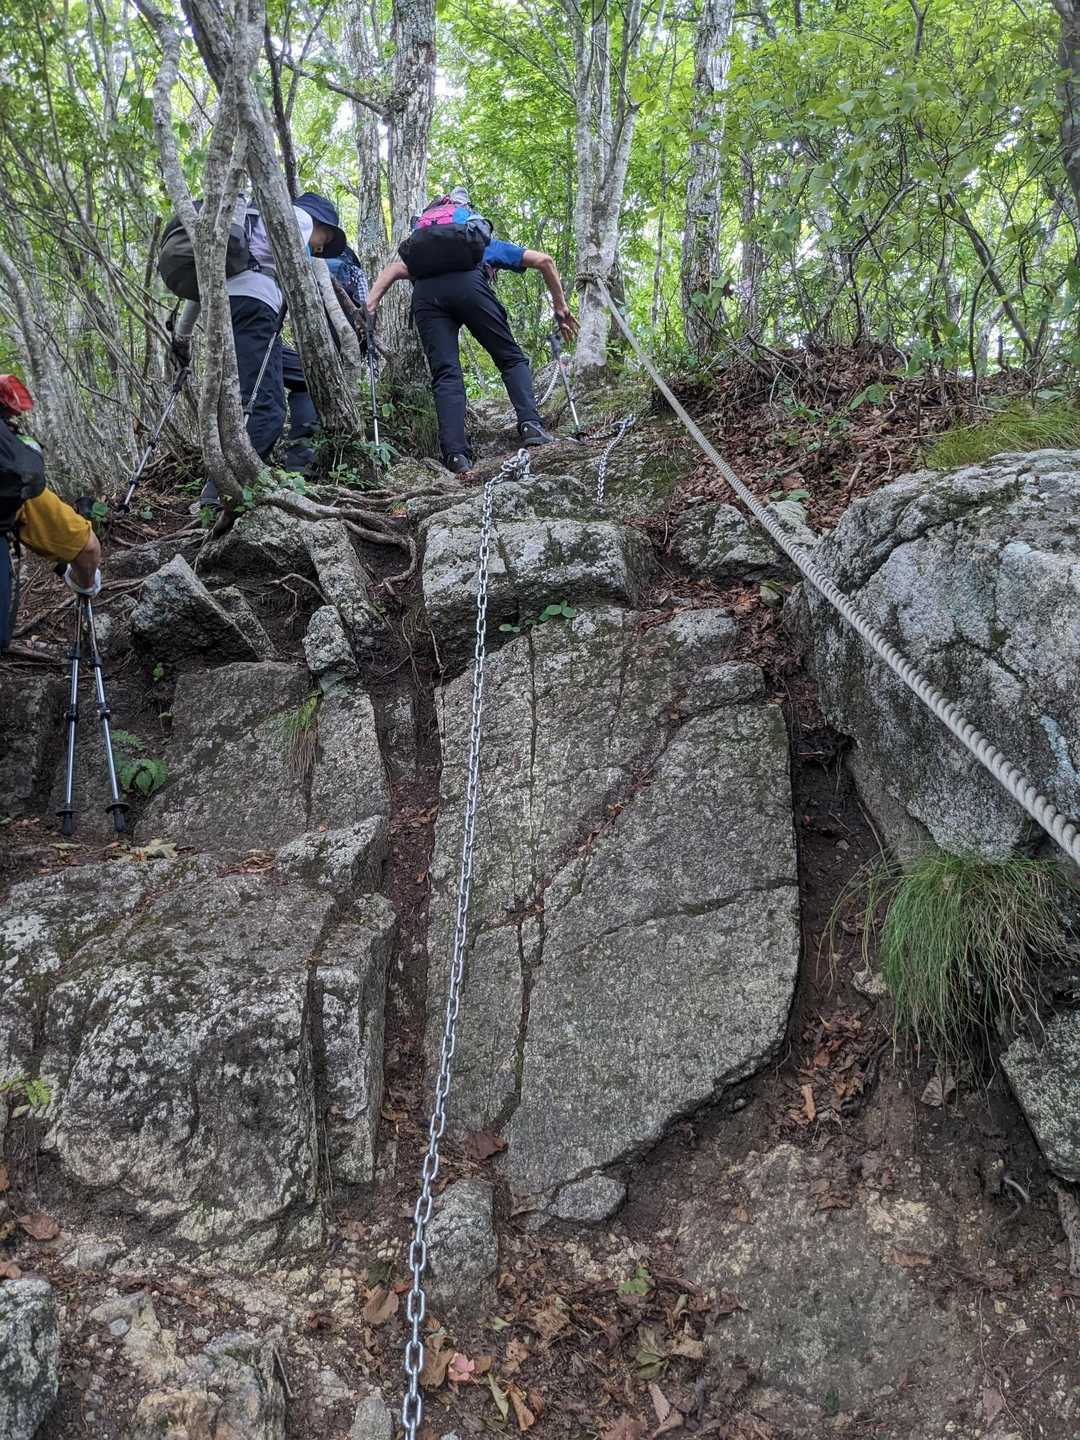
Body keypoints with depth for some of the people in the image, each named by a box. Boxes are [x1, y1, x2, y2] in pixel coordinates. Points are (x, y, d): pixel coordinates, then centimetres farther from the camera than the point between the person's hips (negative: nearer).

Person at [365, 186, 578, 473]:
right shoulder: (490, 246, 39)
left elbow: (393, 269, 28)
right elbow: (544, 260, 31)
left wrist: (369, 308, 15)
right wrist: (561, 308, 35)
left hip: (424, 293, 2)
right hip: (469, 284, -2)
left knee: (445, 375, -3)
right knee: (512, 358, 10)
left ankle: (457, 455, -19)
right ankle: (530, 425, -11)